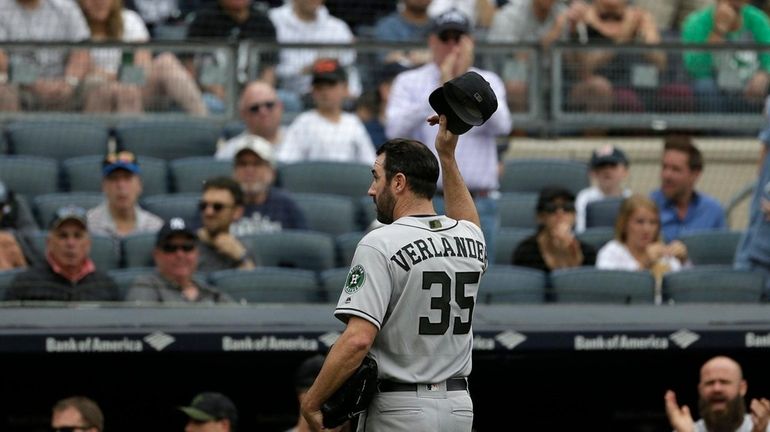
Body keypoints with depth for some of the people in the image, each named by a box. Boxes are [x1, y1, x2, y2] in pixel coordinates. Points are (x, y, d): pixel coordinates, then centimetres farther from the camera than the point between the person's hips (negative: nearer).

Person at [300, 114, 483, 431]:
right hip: (459, 406, 7)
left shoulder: (380, 244, -13)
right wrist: (447, 156, 34)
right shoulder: (470, 239, 7)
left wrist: (311, 403, -14)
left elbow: (358, 338, -23)